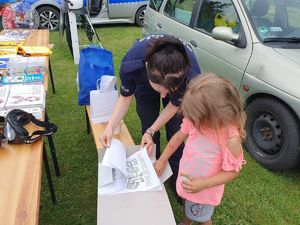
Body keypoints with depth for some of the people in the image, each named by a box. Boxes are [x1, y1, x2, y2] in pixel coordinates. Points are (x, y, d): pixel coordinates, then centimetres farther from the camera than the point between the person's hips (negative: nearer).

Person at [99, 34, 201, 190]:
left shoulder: (191, 74, -42)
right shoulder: (131, 64, -42)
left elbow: (174, 105, -21)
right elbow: (126, 97, -20)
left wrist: (151, 131, -24)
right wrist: (110, 127, -31)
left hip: (177, 82, 0)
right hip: (144, 81, 1)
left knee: (175, 132, 1)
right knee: (148, 128, 0)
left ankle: (178, 178, 24)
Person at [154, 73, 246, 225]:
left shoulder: (231, 139, -36)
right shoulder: (196, 120, -22)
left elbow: (232, 172, -22)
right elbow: (180, 135, -4)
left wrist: (202, 185, -30)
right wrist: (162, 161, -1)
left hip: (204, 190, -5)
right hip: (186, 179, 5)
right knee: (187, 208, 35)